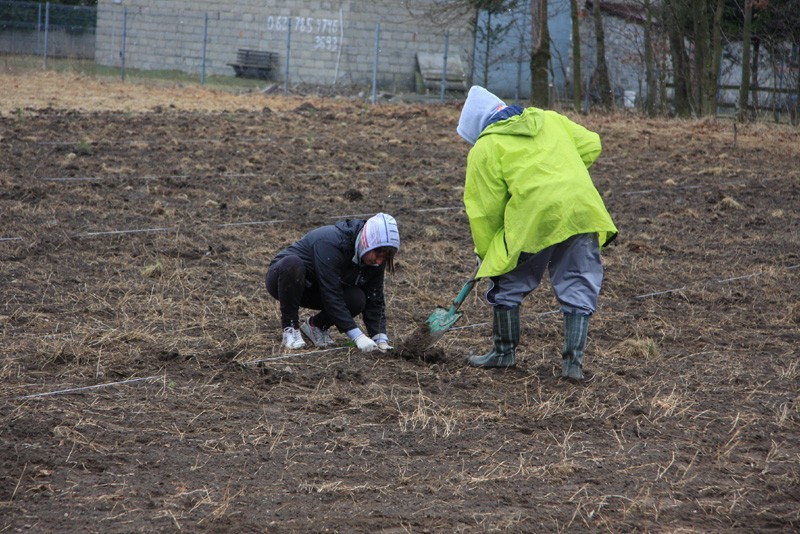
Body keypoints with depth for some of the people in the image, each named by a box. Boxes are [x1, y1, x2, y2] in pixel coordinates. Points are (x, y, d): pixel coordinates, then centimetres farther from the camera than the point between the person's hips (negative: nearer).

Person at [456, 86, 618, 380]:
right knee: (578, 287, 10)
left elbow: (486, 209, 4)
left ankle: (504, 352, 27)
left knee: (508, 285, 15)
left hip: (534, 218, -4)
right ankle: (573, 361, 4)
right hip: (582, 210, 4)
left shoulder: (485, 148, 5)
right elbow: (590, 144, 19)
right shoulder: (548, 119, 20)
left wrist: (485, 252, 14)